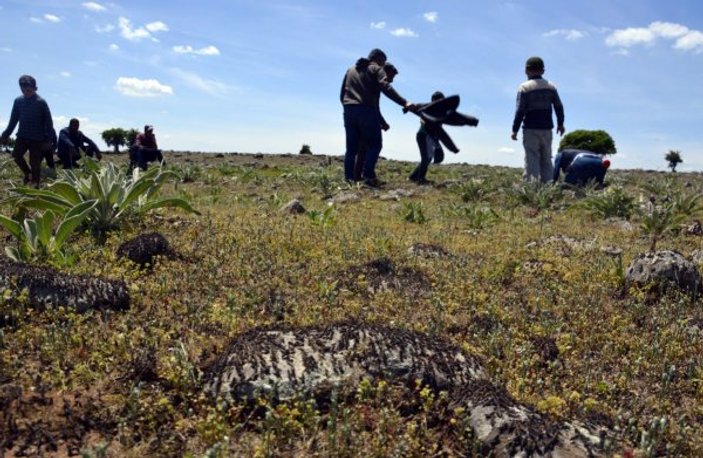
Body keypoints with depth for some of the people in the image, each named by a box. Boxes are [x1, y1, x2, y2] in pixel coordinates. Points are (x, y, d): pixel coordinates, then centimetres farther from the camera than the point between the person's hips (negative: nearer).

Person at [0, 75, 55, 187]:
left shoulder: (41, 102, -7)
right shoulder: (18, 101, 4)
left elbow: (48, 122, -5)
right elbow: (13, 119, 13)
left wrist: (47, 140, -9)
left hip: (37, 138, -4)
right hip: (22, 136, 4)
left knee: (35, 163, -2)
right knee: (16, 154, -14)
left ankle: (35, 186, 8)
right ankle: (28, 173, 10)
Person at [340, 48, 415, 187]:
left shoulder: (351, 70, 25)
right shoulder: (376, 69, 6)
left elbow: (342, 94, 23)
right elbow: (386, 88, -11)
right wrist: (404, 103, -15)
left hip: (349, 111, 6)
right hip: (366, 111, -6)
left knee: (351, 148, 7)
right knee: (375, 144, 0)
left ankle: (349, 179, 0)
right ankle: (368, 175, -14)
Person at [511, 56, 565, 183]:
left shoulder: (524, 87, -7)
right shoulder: (551, 87, 9)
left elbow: (520, 111, -10)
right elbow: (559, 107, 13)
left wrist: (515, 130, -5)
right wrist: (560, 124, 25)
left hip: (531, 129, -4)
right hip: (547, 128, 4)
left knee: (531, 160, -5)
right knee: (546, 160, 12)